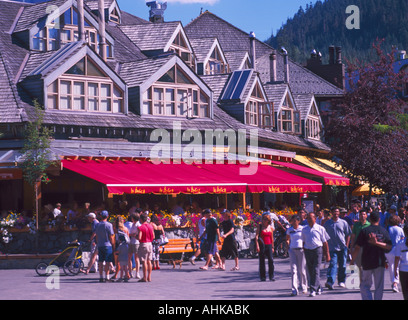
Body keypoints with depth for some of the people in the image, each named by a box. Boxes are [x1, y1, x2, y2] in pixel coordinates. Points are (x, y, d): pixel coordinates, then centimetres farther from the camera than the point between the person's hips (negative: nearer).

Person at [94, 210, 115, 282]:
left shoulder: (97, 225, 8)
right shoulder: (109, 225, -8)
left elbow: (97, 236, 12)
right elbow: (111, 237, -9)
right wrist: (113, 244, 1)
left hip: (100, 246, 5)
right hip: (107, 245, -5)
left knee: (100, 262, 7)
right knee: (107, 262, -3)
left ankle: (101, 277, 10)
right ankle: (107, 277, -5)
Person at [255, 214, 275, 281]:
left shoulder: (271, 227, 9)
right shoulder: (259, 226, 1)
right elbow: (256, 236, -6)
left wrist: (272, 247, 18)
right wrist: (257, 245, -16)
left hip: (269, 245, 1)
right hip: (261, 245, -1)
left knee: (271, 260, -9)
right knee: (262, 261, 2)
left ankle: (272, 276, -2)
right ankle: (263, 277, 11)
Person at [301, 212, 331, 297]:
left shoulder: (320, 228, 1)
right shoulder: (304, 229, 10)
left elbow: (325, 242, 4)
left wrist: (327, 254, 3)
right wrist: (304, 252, 11)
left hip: (317, 249, -4)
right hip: (307, 251, 4)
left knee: (316, 270, -11)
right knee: (310, 271, 8)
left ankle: (313, 290, -12)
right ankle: (318, 288, 24)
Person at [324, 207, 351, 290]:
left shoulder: (343, 222, 6)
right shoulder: (327, 224, 5)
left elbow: (348, 234, 11)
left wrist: (346, 245, 3)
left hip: (342, 247, 2)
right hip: (332, 248, -2)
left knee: (342, 265, 8)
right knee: (333, 264, -13)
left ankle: (342, 281, 21)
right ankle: (330, 282, -23)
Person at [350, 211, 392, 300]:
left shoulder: (364, 231, -4)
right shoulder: (384, 231, 3)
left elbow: (357, 248, -7)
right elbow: (389, 247, -5)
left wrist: (352, 260, 2)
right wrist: (377, 243, -9)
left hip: (367, 262, -2)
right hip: (380, 262, 2)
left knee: (365, 285, 7)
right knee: (379, 287, 10)